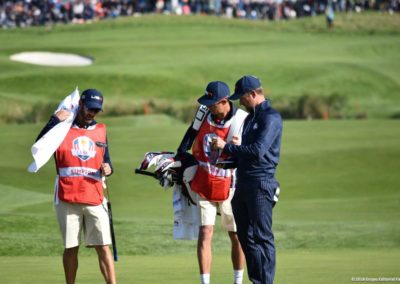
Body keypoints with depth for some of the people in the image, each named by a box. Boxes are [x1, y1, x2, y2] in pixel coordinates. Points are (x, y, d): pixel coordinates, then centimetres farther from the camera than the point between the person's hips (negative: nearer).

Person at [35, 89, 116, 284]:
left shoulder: (100, 130, 13)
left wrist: (107, 169, -4)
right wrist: (55, 120, -18)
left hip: (95, 199, 2)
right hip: (67, 199, -2)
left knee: (103, 246, -5)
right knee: (71, 248, 4)